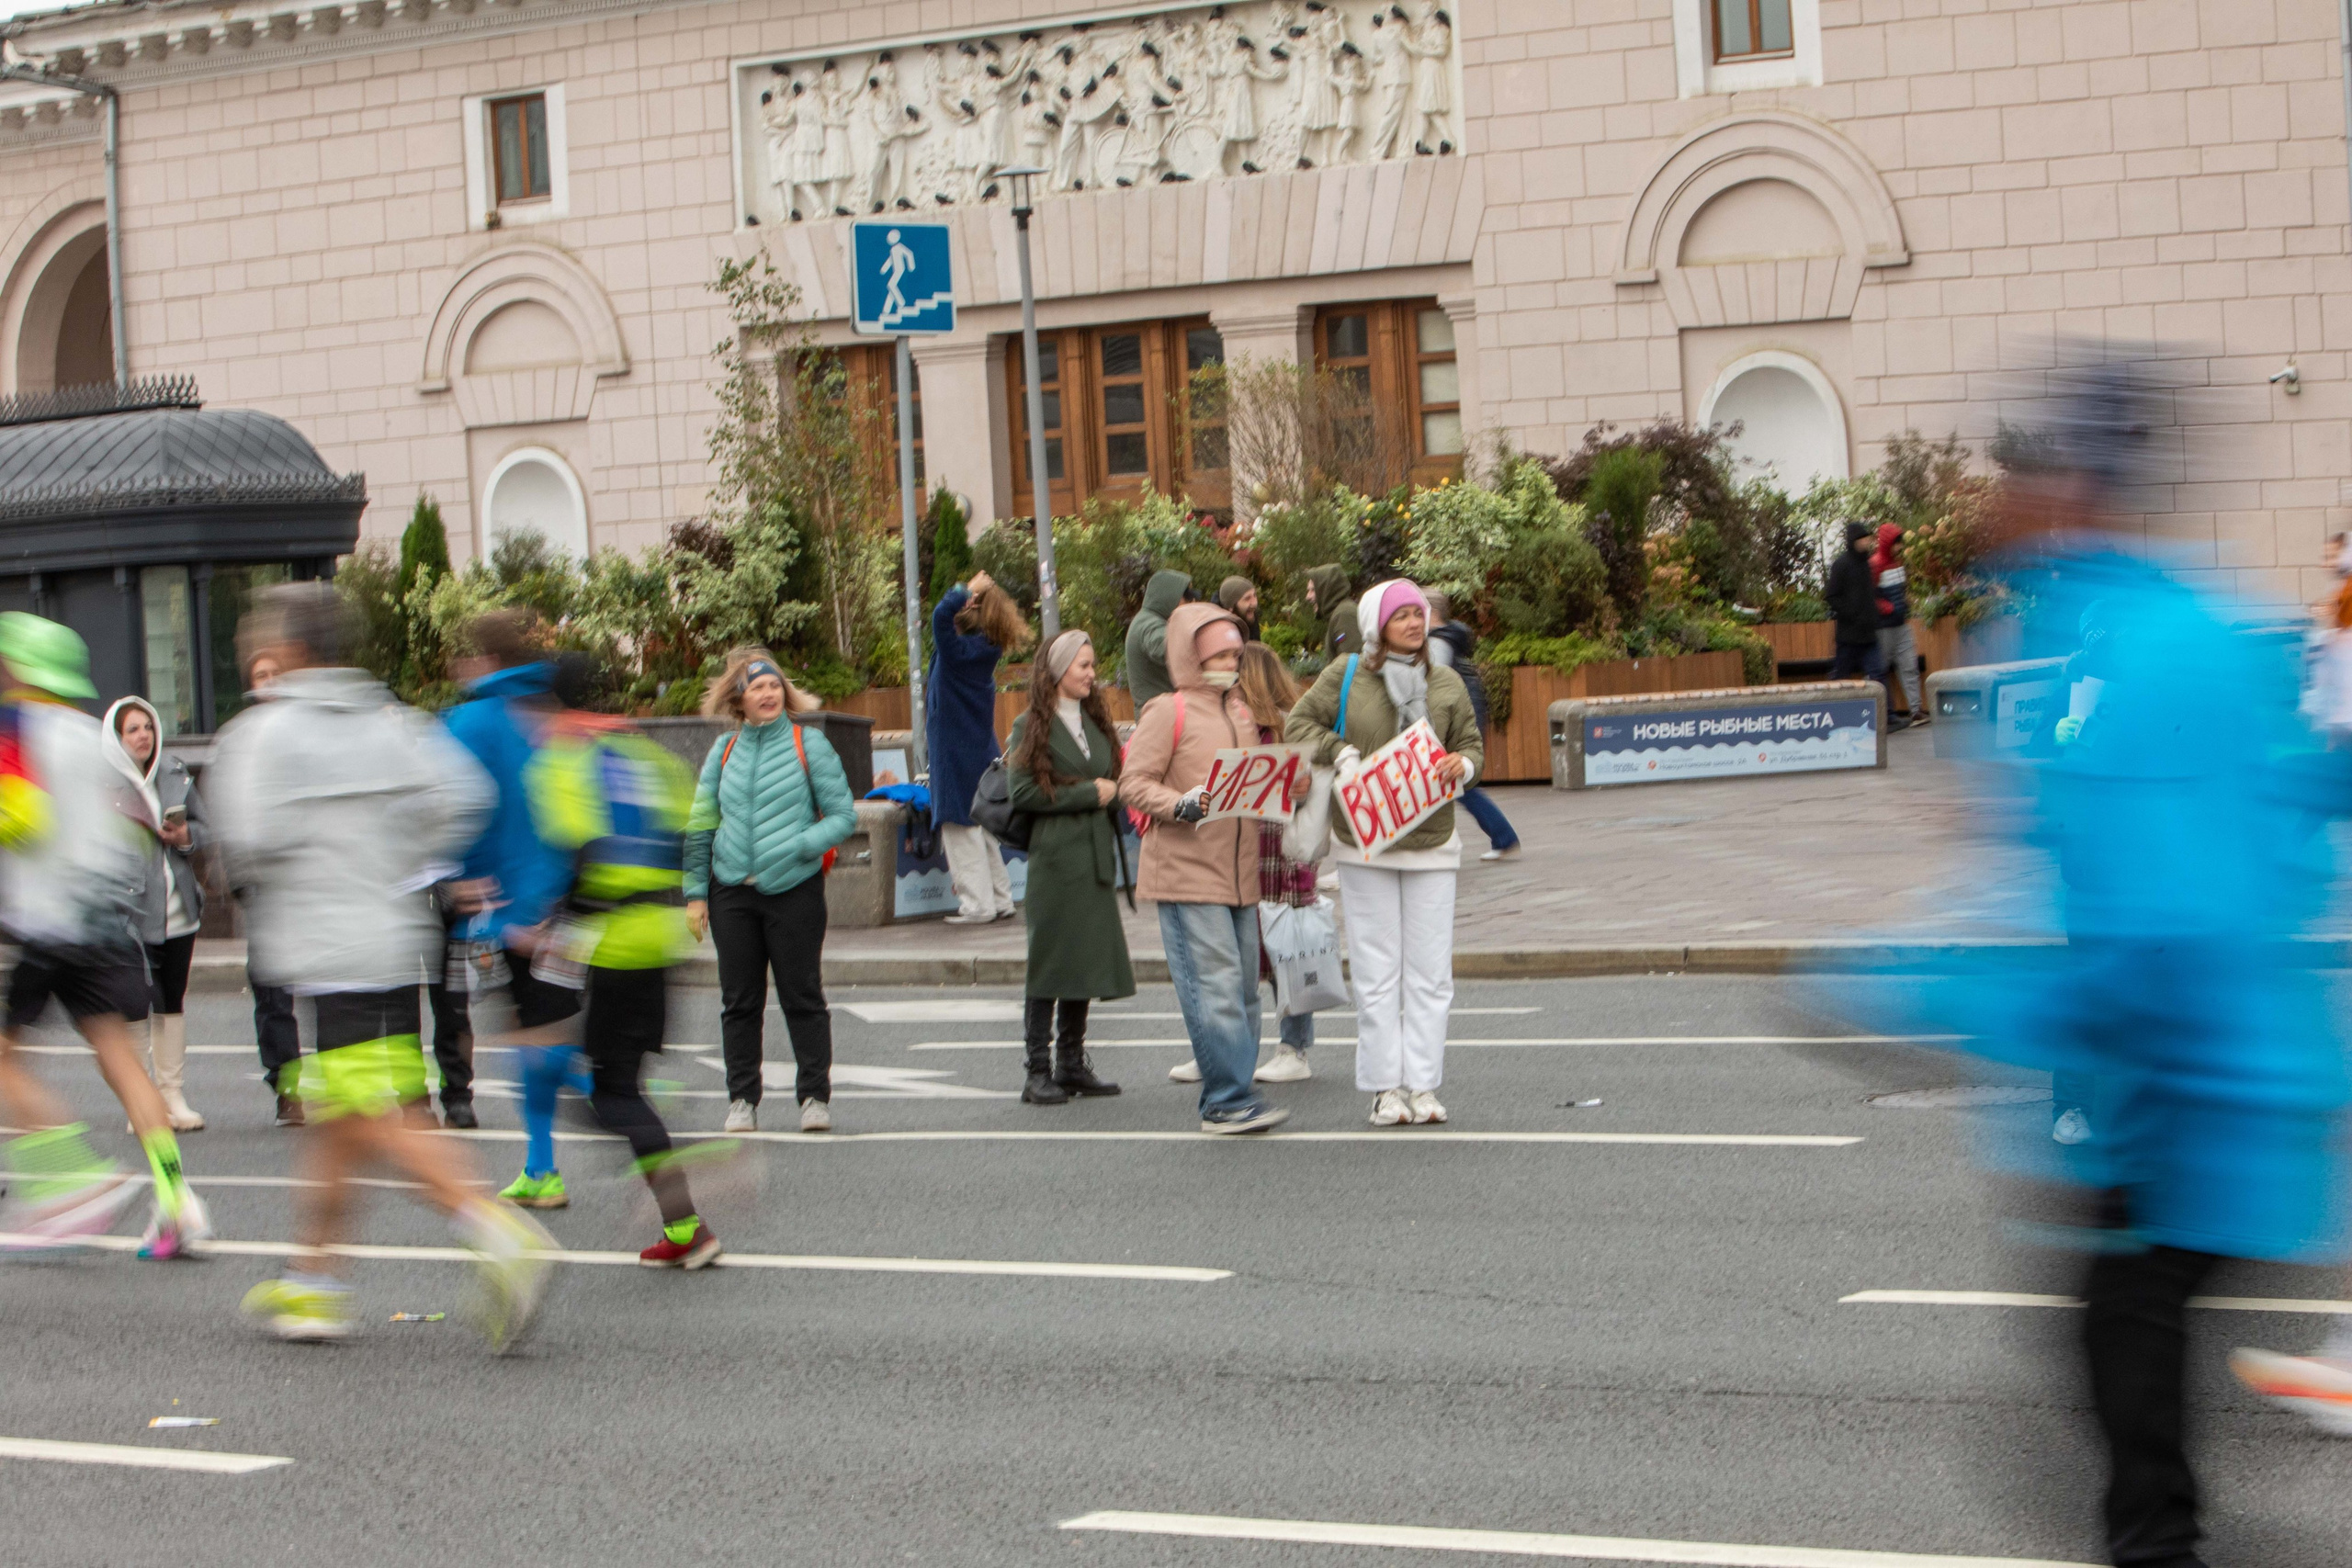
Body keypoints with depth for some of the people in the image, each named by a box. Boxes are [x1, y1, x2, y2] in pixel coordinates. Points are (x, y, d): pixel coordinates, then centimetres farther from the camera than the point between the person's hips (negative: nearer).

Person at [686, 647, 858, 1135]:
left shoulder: (809, 743, 0)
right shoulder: (725, 749, 9)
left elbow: (843, 815, -1)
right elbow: (700, 823, 13)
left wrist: (797, 847, -16)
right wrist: (695, 893, 8)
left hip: (794, 889, -3)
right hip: (732, 893, 3)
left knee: (802, 997, 0)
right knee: (739, 1000, 7)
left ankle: (815, 1095, 9)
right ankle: (742, 1099, 15)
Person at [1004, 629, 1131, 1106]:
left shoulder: (1096, 722, 18)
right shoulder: (1031, 727, -2)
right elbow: (1022, 792, -11)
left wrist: (1110, 792, 3)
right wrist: (1088, 794, -9)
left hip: (1097, 856, 6)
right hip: (1055, 857, -6)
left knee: (1087, 960, 7)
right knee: (1049, 963, -5)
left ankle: (1072, 1065, 14)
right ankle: (1038, 1071, -2)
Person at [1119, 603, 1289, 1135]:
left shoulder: (1242, 711, 19)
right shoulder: (1168, 712, -4)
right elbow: (1133, 782, -10)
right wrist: (1183, 805, -24)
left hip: (1240, 874, 8)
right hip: (1186, 871, -8)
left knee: (1242, 989, 7)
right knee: (1215, 986, -12)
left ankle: (1226, 1100, 14)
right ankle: (1229, 1100, -10)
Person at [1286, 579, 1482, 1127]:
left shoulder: (1447, 684, 7)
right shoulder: (1345, 676, 0)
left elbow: (1471, 743, 13)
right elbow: (1300, 723, 6)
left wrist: (1462, 765, -9)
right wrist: (1340, 754, -9)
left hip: (1430, 844, 2)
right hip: (1363, 844, -2)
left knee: (1429, 972, 1)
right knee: (1376, 971, 0)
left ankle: (1423, 1085, 6)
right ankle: (1386, 1087, 5)